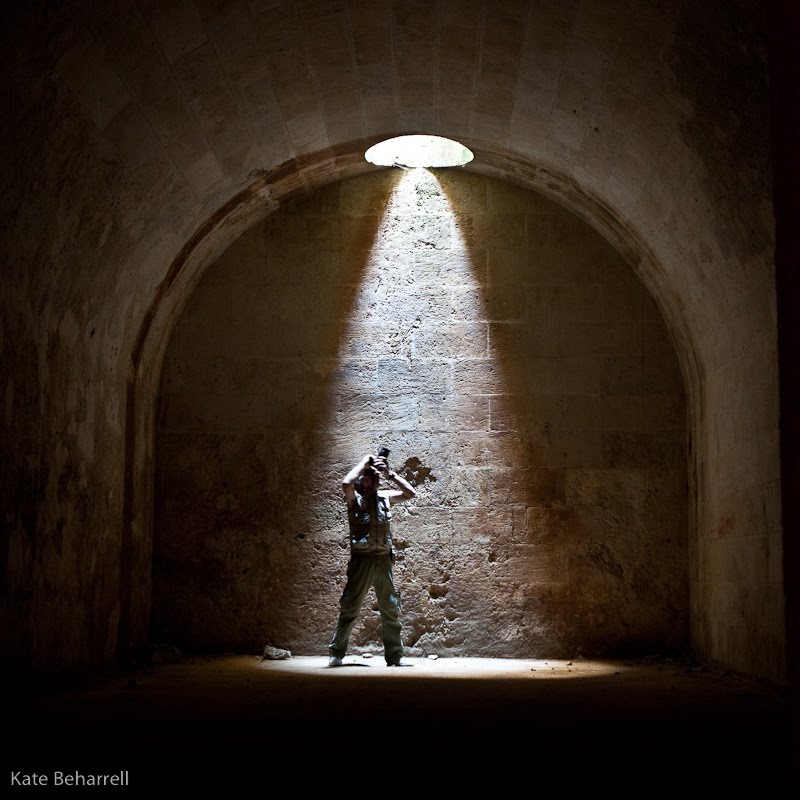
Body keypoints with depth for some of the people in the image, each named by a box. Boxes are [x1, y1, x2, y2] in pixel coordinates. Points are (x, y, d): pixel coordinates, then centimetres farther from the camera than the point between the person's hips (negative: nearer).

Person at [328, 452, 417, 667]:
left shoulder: (385, 497, 13)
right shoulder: (354, 498, 0)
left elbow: (411, 493, 10)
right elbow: (346, 483, -21)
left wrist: (390, 473, 3)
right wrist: (364, 462, -10)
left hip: (384, 560, 4)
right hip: (362, 559, -4)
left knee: (391, 610, 5)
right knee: (350, 609, -3)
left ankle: (394, 656, 11)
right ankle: (336, 653, 5)